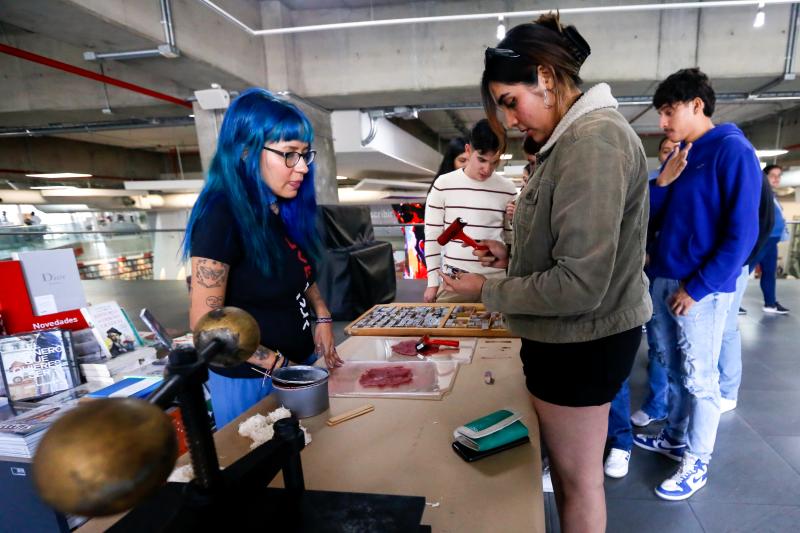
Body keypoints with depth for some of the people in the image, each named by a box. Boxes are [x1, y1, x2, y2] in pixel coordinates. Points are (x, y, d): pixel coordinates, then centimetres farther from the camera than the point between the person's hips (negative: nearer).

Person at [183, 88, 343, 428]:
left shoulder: (287, 209, 0)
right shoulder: (221, 218, -22)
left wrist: (322, 317, -1)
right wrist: (276, 363, -18)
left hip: (300, 364, 7)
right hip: (249, 381, -7)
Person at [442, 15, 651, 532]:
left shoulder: (594, 139, -22)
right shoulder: (575, 138, 10)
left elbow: (580, 285, -26)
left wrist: (488, 291, -15)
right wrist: (512, 253, 5)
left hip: (582, 341, -9)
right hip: (573, 337, 10)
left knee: (577, 480, 12)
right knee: (570, 471, 24)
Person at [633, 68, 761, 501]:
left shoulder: (733, 151, -10)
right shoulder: (678, 155, 11)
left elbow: (741, 233, -15)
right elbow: (652, 218, 11)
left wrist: (697, 287, -16)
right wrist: (663, 182, -6)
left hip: (701, 289, -7)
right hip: (662, 281, 7)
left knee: (700, 378, 5)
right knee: (675, 371, 19)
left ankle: (697, 463, 21)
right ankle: (675, 438, 36)